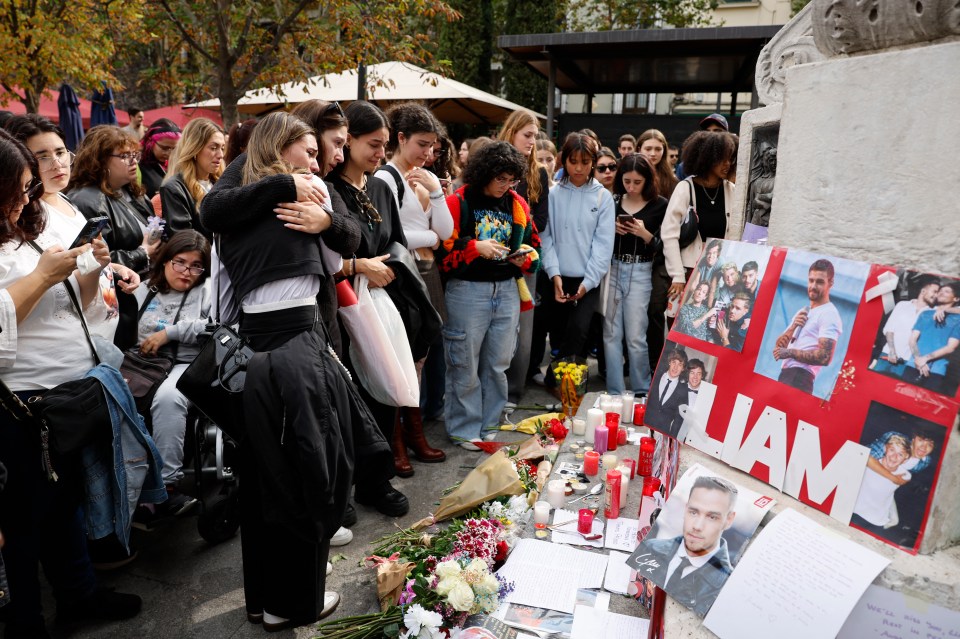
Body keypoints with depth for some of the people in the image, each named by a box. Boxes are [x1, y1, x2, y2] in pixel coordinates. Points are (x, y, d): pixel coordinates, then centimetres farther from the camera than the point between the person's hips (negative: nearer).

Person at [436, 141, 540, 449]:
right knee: (466, 366, 3)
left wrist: (525, 259, -3)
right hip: (467, 291, -5)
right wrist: (475, 248, -19)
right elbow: (442, 252, -9)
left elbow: (533, 245, 17)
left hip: (507, 290, 5)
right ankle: (464, 429, 17)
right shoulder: (458, 202, -6)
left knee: (498, 364, 11)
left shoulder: (517, 204, 10)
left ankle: (489, 426, 26)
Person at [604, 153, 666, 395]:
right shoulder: (612, 201, 6)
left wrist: (645, 235, -18)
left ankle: (642, 392, 14)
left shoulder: (659, 205, -2)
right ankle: (615, 392, 16)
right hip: (612, 269, 3)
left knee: (635, 337, -2)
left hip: (640, 273, -3)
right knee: (611, 334, 6)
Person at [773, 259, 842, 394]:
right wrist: (793, 327, -1)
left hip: (799, 377, -9)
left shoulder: (829, 314, -7)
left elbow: (824, 357, -19)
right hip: (785, 373, 9)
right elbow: (779, 346, 15)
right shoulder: (802, 312, 20)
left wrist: (790, 352, -13)